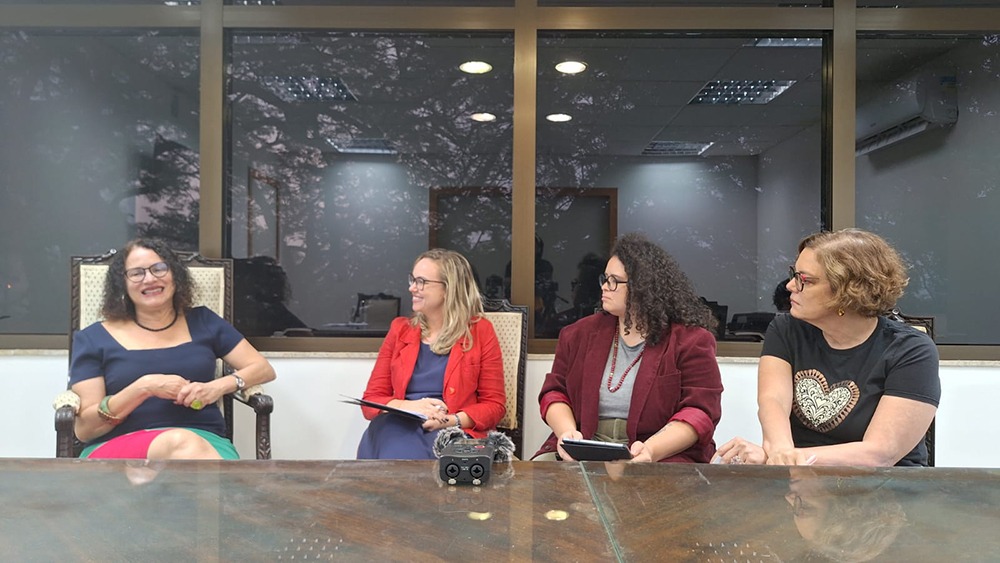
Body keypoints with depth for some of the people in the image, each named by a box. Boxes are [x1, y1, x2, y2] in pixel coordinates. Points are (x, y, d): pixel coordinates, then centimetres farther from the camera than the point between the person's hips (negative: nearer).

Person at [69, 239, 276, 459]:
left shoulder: (202, 321, 17)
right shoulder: (93, 338, 12)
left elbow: (263, 368, 15)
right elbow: (84, 428, 5)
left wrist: (219, 386, -5)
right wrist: (144, 387, -10)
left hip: (203, 440, 1)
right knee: (181, 442, -40)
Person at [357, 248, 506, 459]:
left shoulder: (480, 331, 4)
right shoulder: (400, 329, 13)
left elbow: (494, 404, 4)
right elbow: (371, 399, 10)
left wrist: (452, 421, -15)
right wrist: (408, 407, -12)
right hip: (399, 425, 3)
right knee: (394, 452, -35)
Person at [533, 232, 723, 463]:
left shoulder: (691, 341, 1)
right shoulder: (580, 333, 14)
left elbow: (700, 412, -7)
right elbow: (554, 392, 13)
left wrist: (651, 450, -23)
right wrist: (567, 432, -9)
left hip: (663, 456, -3)